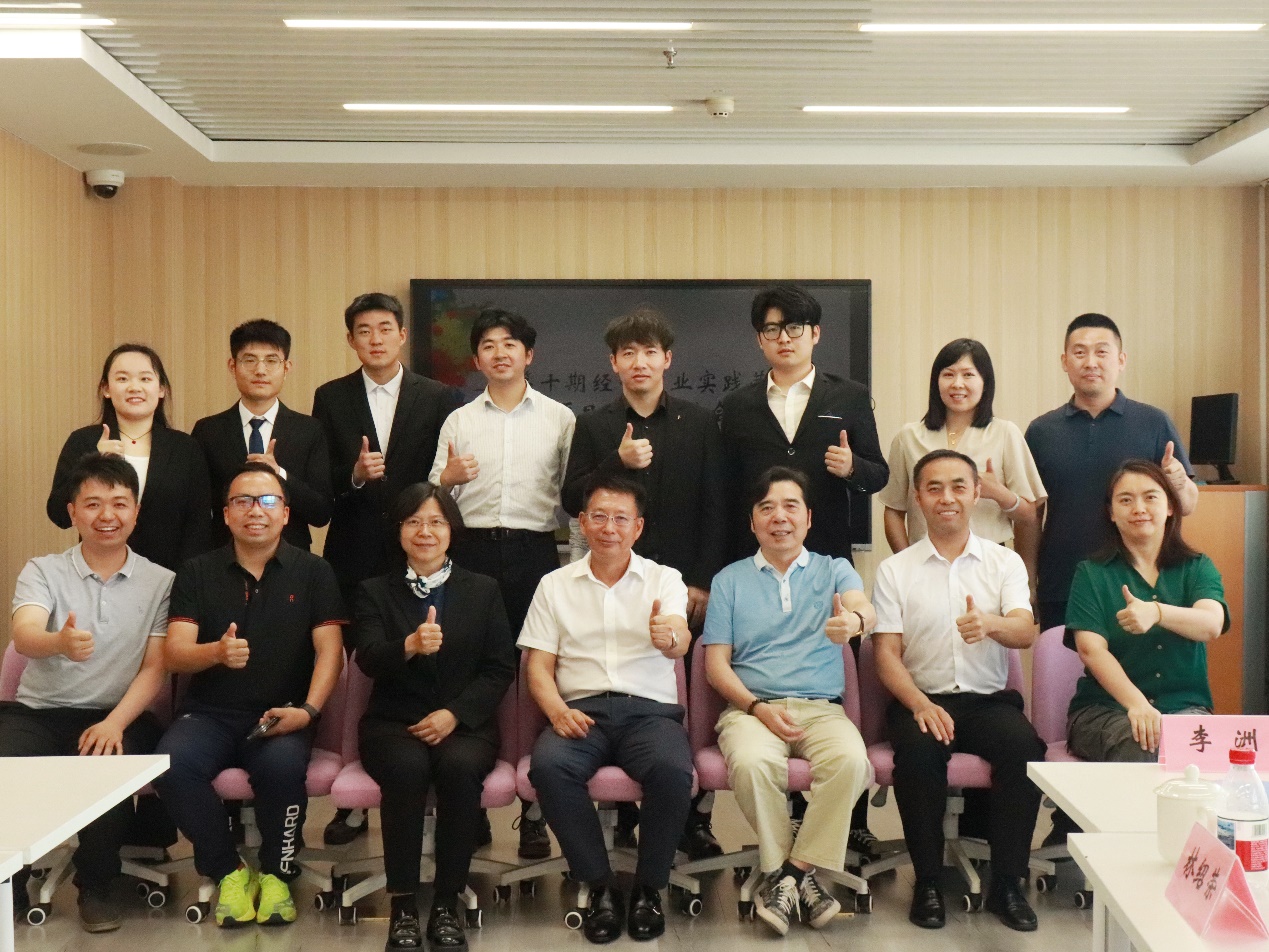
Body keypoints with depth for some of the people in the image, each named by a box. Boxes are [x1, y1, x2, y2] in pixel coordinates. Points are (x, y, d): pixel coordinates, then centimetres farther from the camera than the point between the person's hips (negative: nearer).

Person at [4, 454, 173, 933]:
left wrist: (114, 723, -18)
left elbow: (154, 668, 0)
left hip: (117, 715, -1)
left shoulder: (159, 582, 4)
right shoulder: (42, 571, 3)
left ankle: (96, 885, -4)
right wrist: (60, 643, -42)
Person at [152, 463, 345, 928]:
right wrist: (217, 652, -23)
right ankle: (227, 870, -6)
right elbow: (174, 654, 0)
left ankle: (276, 873, -6)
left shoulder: (313, 572, 7)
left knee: (283, 764, -34)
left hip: (280, 715, -1)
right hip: (209, 714, 2)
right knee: (171, 764, -30)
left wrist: (308, 710, -18)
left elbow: (329, 650, -1)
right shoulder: (197, 573, 9)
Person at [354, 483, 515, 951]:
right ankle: (403, 906, -23)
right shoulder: (375, 591, 9)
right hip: (393, 722, 0)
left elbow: (500, 669, 4)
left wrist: (454, 713, -12)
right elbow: (368, 659, -8)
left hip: (464, 722, 0)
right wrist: (409, 646, -31)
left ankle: (446, 905, -21)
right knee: (407, 767, -35)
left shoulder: (483, 590, 11)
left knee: (460, 766, -34)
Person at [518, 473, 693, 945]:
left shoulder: (664, 579, 9)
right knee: (547, 765, -32)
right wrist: (557, 710, -11)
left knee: (673, 770, -33)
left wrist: (670, 637, -37)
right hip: (581, 710, 1)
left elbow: (679, 642, -11)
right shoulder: (555, 585, 14)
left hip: (649, 709, -1)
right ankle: (600, 886, -13)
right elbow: (538, 663, 10)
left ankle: (648, 888, -9)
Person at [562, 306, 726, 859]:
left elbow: (714, 508, 4)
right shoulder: (594, 427, 11)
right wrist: (617, 462, -14)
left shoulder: (699, 424, 9)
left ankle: (693, 814, 7)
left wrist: (703, 582, -3)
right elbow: (572, 501, 1)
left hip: (683, 584, -1)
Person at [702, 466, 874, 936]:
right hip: (752, 705, 0)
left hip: (821, 706, 1)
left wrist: (854, 620, -38)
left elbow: (864, 608, -11)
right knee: (751, 762, -34)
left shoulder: (834, 570, 13)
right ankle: (794, 875, -12)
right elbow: (716, 663, 8)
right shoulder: (729, 580, 14)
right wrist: (757, 707, -10)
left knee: (850, 759, -32)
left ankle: (790, 873, -14)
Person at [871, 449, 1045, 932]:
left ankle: (1006, 884, -12)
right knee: (917, 751, -33)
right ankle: (927, 882, -13)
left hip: (990, 698, 1)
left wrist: (990, 623, -32)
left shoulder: (1005, 562, 9)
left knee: (1025, 747, -29)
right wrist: (920, 705, -18)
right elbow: (887, 652, 0)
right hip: (921, 698, -1)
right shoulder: (894, 570, 6)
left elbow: (1025, 633, -8)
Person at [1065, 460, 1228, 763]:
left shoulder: (1198, 568, 11)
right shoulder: (1091, 574, 6)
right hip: (1104, 708, -1)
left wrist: (1156, 613, -32)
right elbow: (1091, 649, -9)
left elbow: (1211, 625, -10)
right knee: (1139, 744, -34)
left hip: (1184, 705, 2)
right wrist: (1136, 704, -26)